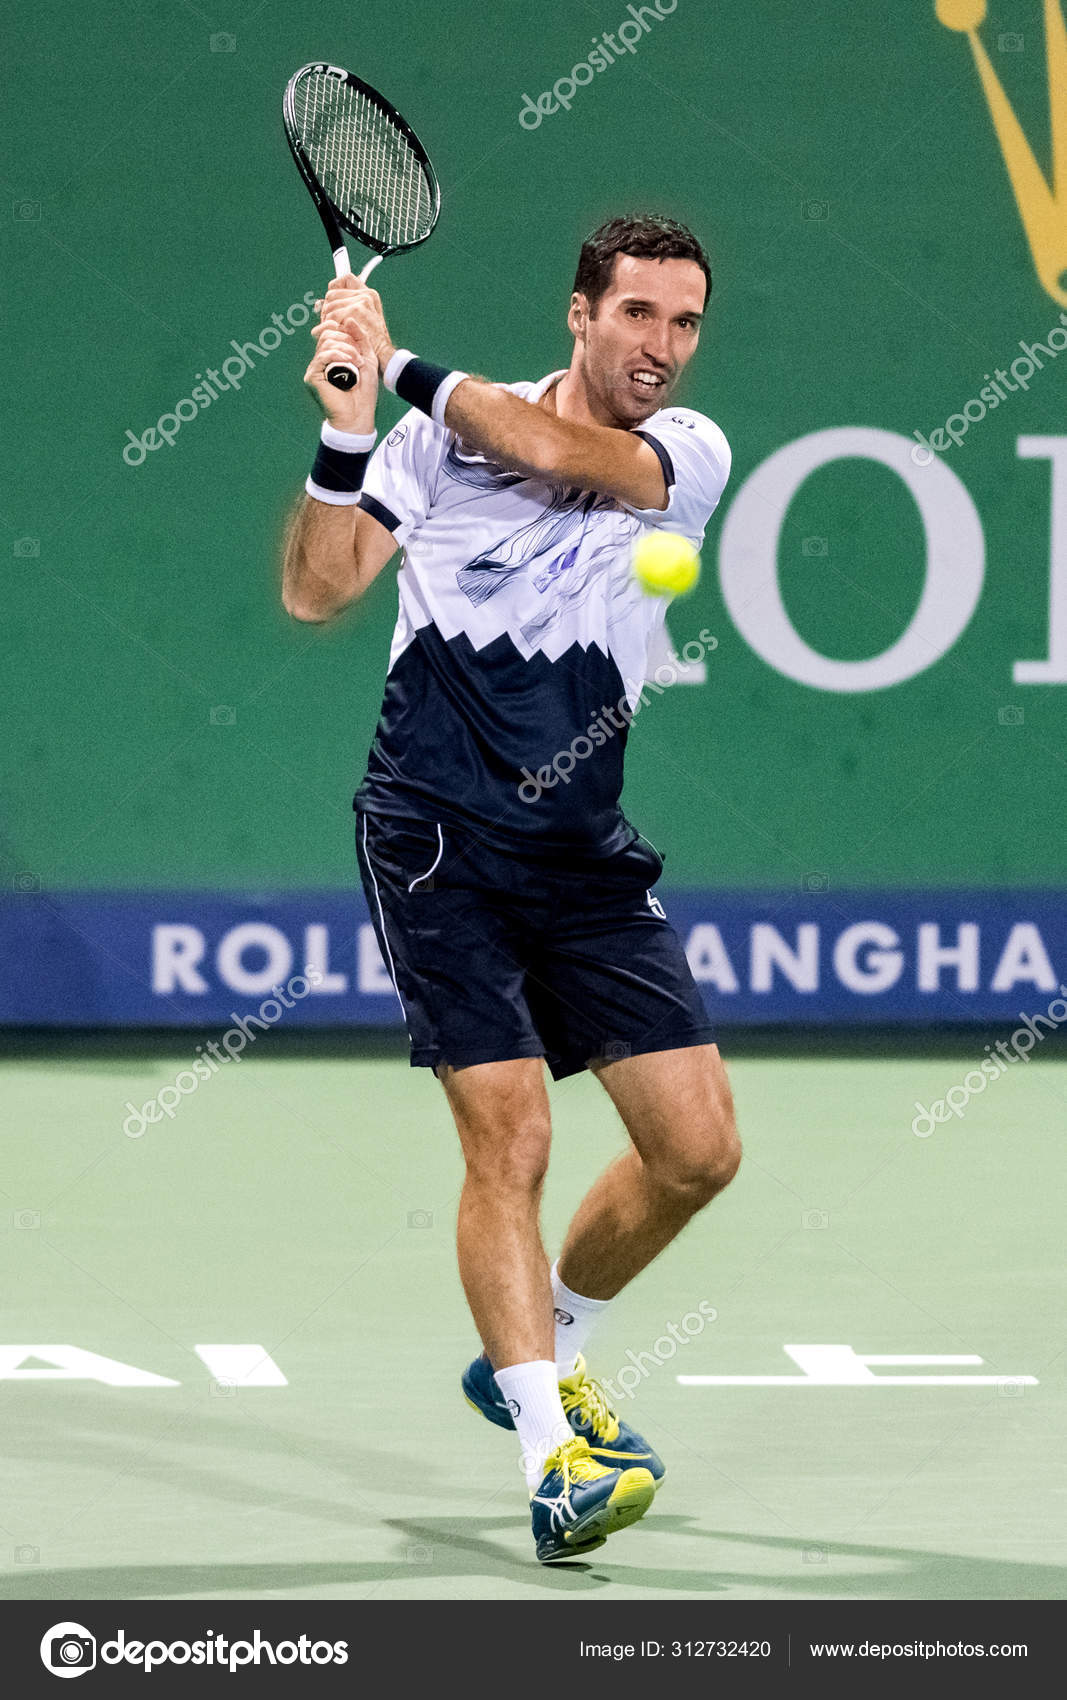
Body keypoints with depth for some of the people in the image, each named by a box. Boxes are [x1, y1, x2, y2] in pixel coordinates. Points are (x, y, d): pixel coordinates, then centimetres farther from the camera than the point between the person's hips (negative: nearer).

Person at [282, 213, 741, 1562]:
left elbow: (559, 452, -18)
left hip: (585, 856, 4)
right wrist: (346, 438, -20)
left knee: (697, 1148, 1)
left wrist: (399, 363, -16)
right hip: (437, 836, -4)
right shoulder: (441, 434, 0)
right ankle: (553, 1458, -14)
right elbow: (316, 591, -6)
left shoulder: (690, 454, 2)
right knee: (508, 1139, -14)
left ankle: (538, 1352, 25)